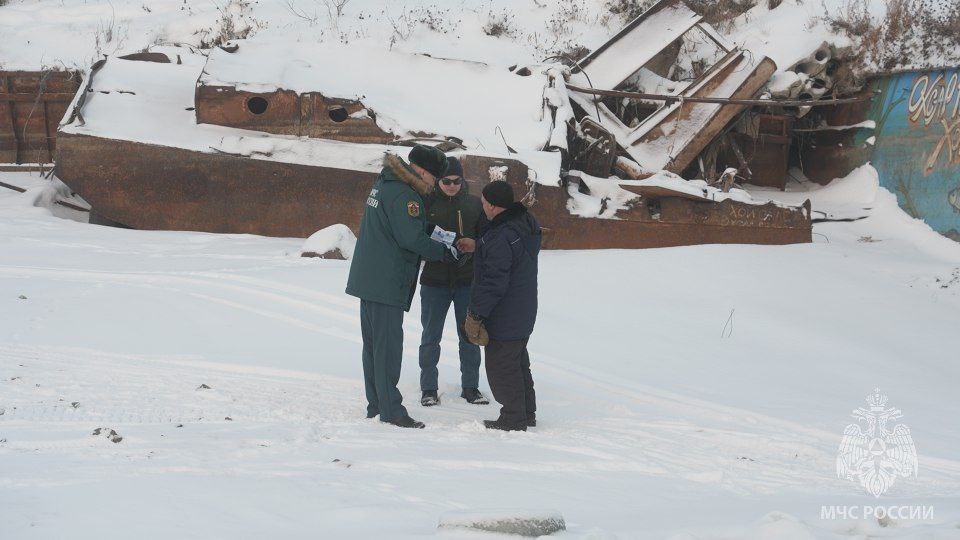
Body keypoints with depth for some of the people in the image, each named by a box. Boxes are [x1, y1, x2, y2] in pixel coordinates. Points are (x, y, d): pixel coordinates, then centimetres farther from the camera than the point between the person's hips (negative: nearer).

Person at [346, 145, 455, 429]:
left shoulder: (384, 184, 15)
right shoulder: (403, 194, -17)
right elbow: (412, 238, -22)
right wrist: (446, 251, -9)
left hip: (368, 278, 10)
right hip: (386, 284, -10)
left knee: (373, 344, 13)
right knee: (388, 345, -7)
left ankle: (375, 406, 20)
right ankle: (391, 411, -5)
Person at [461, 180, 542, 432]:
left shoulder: (500, 238, -29)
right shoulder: (526, 222, 1)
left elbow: (493, 283, -27)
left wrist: (475, 314, -18)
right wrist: (477, 247, 21)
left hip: (503, 319, -10)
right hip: (524, 315, 10)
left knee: (501, 367, 4)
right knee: (519, 363, 21)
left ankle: (513, 420, 12)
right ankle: (527, 413, 32)